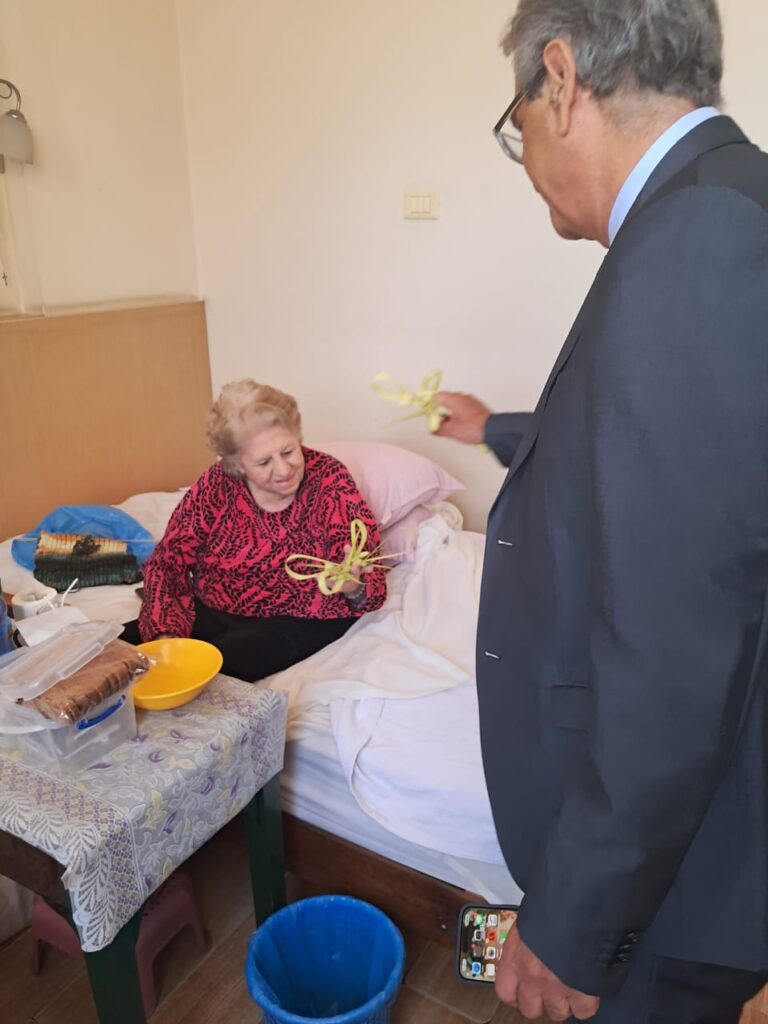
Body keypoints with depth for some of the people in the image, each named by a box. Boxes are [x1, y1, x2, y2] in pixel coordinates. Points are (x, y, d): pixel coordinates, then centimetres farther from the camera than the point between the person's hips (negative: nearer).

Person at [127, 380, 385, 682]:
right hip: (211, 612, 4)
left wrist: (353, 587, -37)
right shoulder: (216, 485, -7)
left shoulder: (329, 480, -13)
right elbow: (167, 562, -2)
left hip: (300, 622, -3)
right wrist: (167, 633, -18)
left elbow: (369, 582, -12)